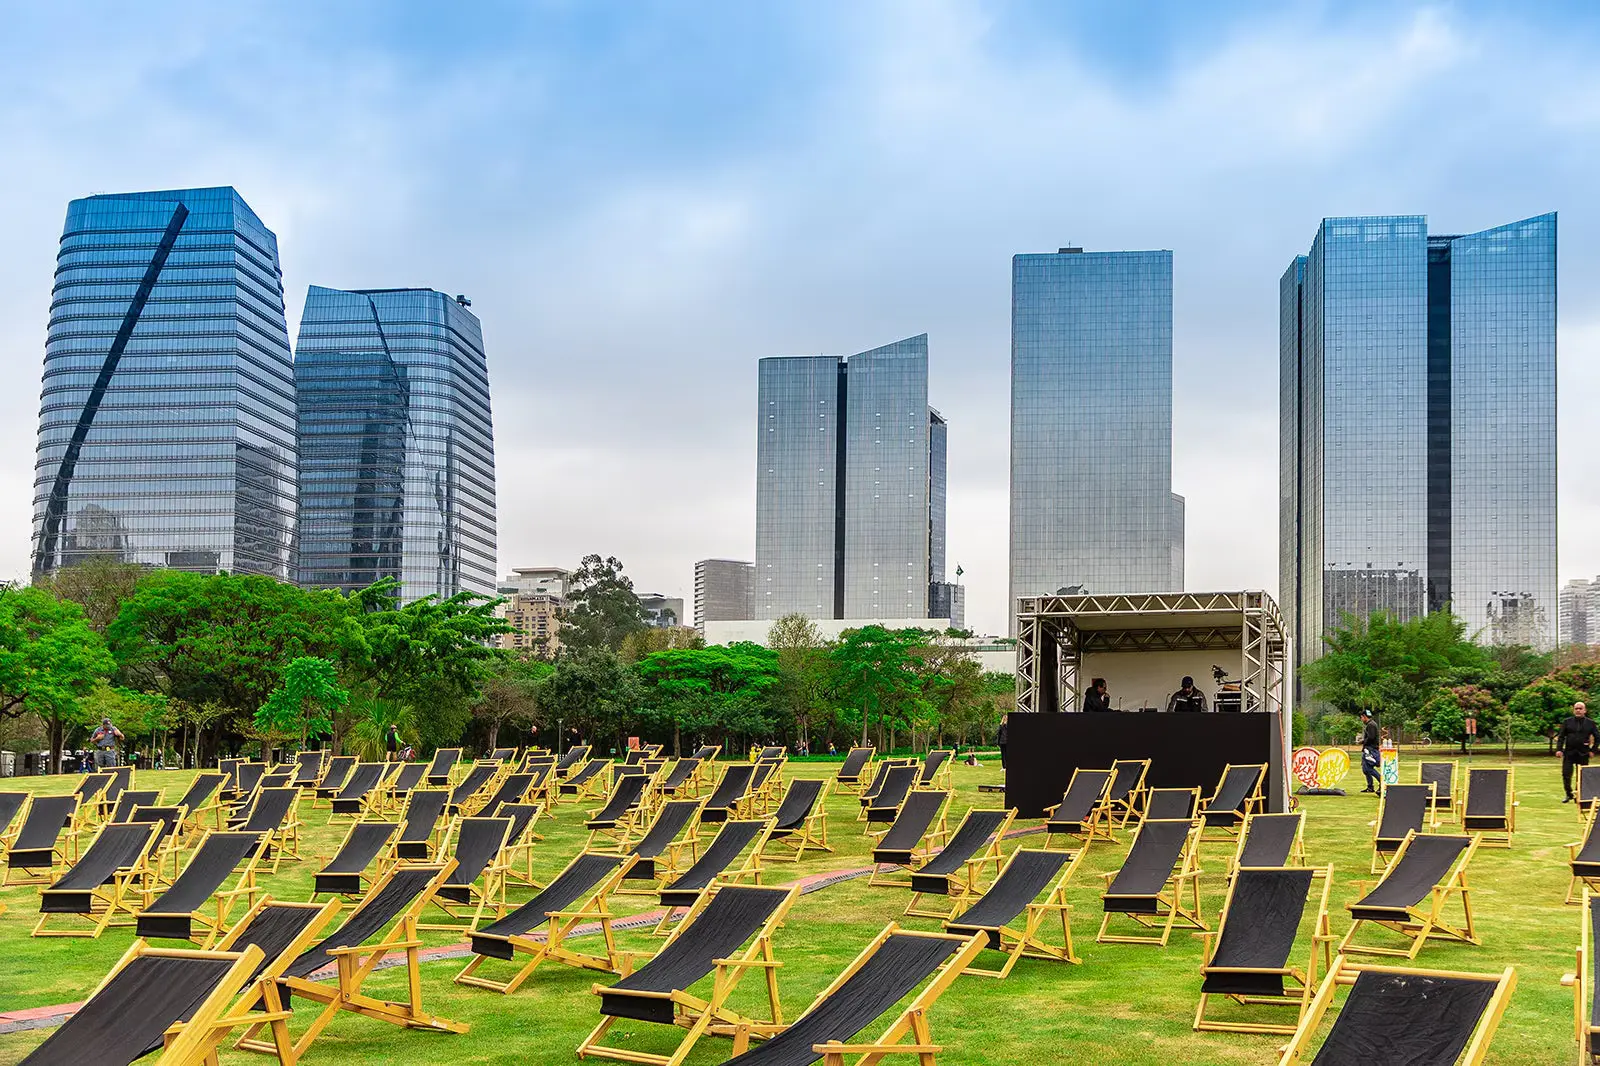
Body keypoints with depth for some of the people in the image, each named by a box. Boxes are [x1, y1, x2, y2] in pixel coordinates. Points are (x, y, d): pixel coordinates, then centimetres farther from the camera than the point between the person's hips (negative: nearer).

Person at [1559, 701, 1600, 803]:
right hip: (1569, 753, 1)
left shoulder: (1590, 723, 4)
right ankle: (1569, 795, 13)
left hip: (1583, 754, -1)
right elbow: (1561, 737, 6)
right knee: (1566, 774, -1)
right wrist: (1559, 749, -5)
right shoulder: (1567, 721, 5)